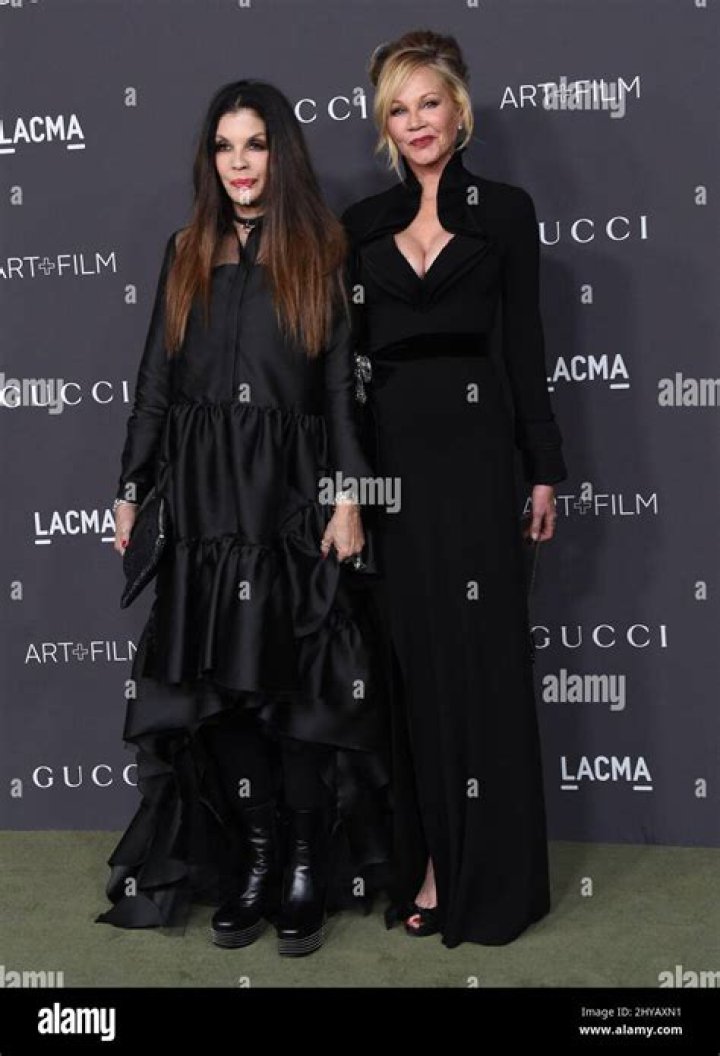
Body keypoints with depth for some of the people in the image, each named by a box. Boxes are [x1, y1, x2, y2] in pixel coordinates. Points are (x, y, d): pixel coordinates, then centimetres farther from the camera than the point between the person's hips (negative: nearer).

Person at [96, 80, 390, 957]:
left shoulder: (319, 253, 3)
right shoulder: (187, 254, 11)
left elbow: (342, 384, -1)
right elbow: (155, 382, 10)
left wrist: (347, 497, -8)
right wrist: (130, 493, 7)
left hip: (293, 498, -3)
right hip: (205, 499, 3)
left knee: (298, 687, -1)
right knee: (223, 688, 5)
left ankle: (307, 872, 10)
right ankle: (252, 860, 17)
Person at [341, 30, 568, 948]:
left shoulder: (503, 210, 4)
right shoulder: (364, 223, 11)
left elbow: (525, 346, 2)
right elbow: (349, 354, 10)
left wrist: (543, 469, -2)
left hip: (473, 447, -3)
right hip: (389, 451, 3)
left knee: (478, 655, -1)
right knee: (411, 658, 6)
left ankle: (484, 871, 9)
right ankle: (429, 855, 16)